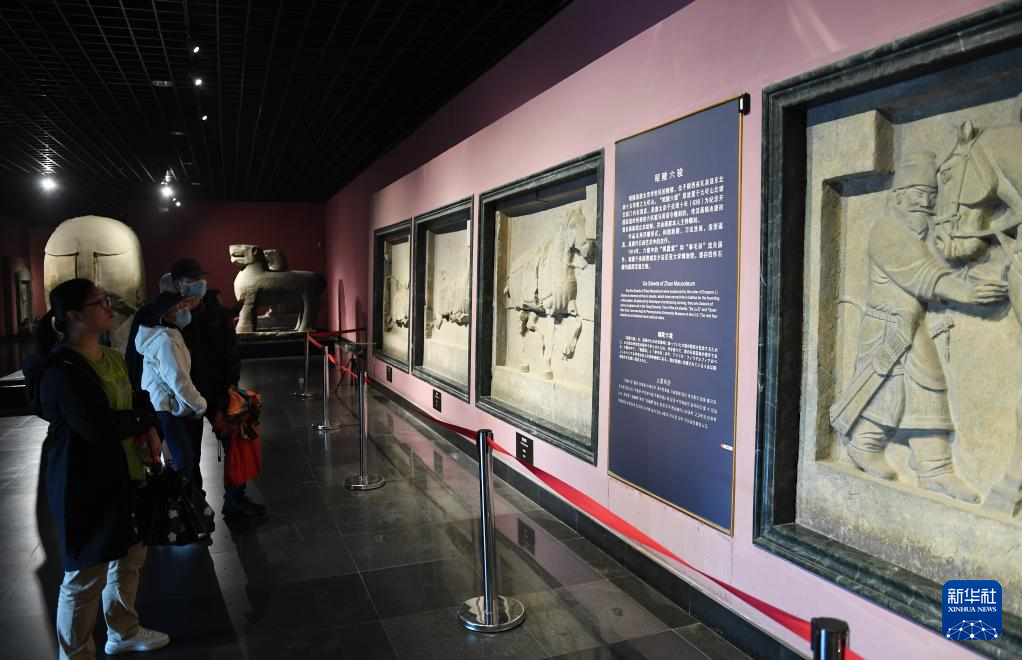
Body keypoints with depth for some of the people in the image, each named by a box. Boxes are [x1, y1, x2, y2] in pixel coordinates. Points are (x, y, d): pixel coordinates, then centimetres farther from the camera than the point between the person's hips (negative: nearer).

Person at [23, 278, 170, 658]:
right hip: (85, 485, -9)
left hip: (122, 476, 9)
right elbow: (100, 427, -28)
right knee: (87, 575, 4)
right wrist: (144, 419, -12)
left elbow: (134, 402, 17)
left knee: (130, 554, 21)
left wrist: (149, 430, -1)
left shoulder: (112, 358, 6)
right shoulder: (61, 371, -22)